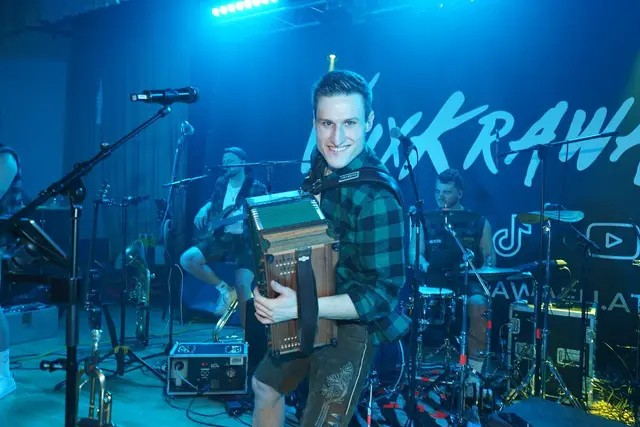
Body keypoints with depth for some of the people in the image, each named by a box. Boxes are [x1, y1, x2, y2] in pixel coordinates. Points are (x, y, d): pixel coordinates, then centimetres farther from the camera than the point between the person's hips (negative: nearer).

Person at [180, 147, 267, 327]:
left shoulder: (256, 188, -7)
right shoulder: (221, 183, 9)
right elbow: (212, 202, 27)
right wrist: (204, 210, 5)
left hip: (246, 240, -5)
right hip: (221, 237, 6)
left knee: (243, 285, -22)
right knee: (187, 259, -14)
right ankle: (224, 289, 5)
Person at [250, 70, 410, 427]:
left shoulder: (377, 196, -30)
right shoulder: (322, 162, -5)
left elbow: (384, 293, -29)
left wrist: (300, 308, -35)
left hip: (352, 326, -8)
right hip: (309, 318, 9)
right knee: (265, 385, 25)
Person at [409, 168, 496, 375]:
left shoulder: (478, 222, 9)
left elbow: (490, 256, 10)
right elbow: (413, 253, 3)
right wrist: (423, 263, -20)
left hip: (468, 283, -1)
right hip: (435, 284, 1)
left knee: (478, 304, -32)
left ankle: (475, 367, -21)